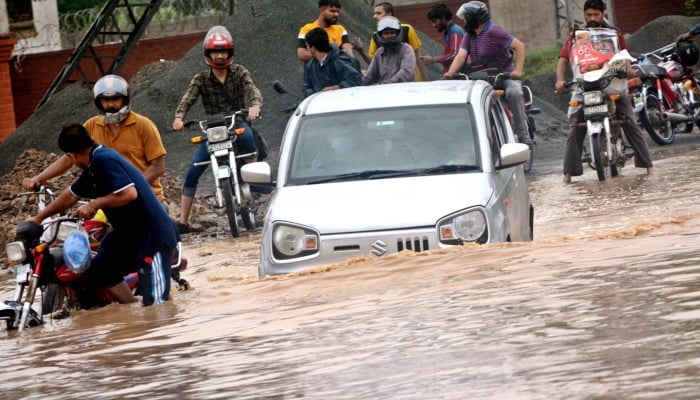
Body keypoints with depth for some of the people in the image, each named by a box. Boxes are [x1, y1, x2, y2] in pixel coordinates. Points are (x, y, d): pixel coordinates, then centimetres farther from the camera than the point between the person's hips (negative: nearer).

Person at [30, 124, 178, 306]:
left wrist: (94, 205, -17)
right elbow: (70, 196, 26)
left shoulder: (103, 160, -17)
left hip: (153, 236, -11)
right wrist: (38, 218, 32)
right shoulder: (94, 166, 13)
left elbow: (129, 193, -28)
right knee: (99, 271, 19)